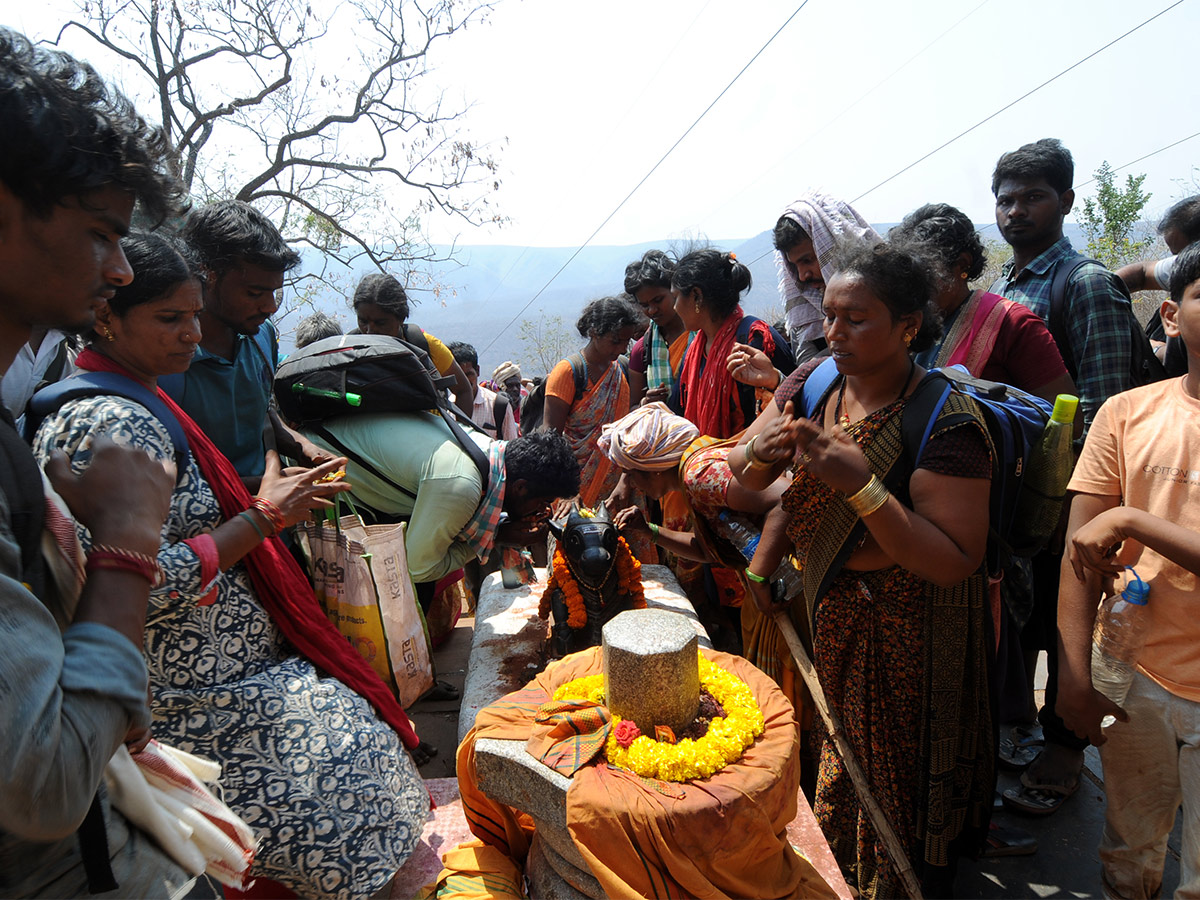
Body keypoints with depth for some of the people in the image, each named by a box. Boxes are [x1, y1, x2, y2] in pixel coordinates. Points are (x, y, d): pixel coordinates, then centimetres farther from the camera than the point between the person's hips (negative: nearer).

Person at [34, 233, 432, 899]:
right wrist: (264, 517, -20)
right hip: (192, 697, -10)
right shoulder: (112, 425, -23)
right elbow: (140, 588, -27)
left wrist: (271, 502, 9)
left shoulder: (132, 401, 10)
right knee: (346, 767, -4)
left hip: (228, 659, 10)